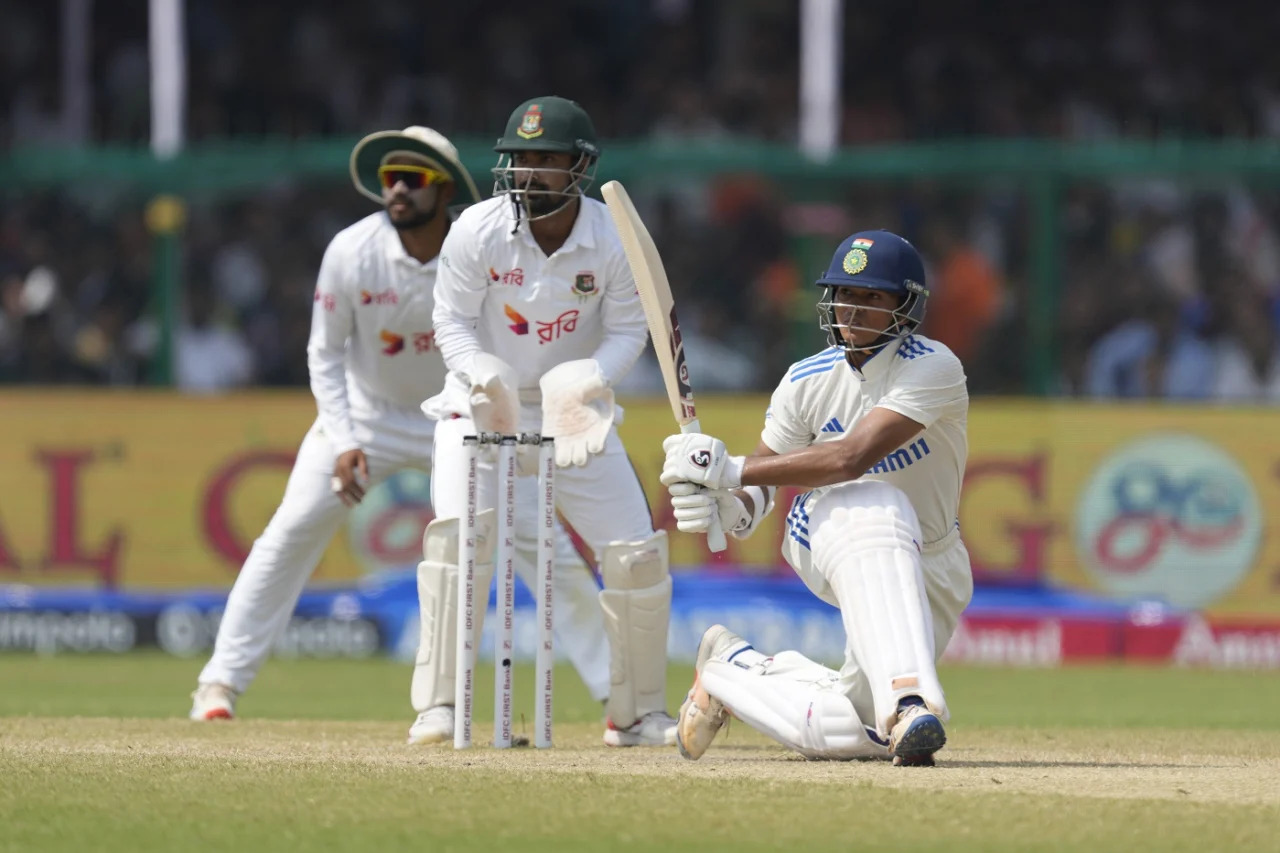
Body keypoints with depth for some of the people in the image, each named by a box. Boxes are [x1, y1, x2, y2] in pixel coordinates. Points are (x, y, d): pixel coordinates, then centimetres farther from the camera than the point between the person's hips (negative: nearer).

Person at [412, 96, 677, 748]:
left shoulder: (613, 241, -14)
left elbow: (627, 330, -7)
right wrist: (485, 375, -29)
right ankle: (437, 704, -11)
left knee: (637, 555, -4)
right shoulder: (478, 231, -16)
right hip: (480, 403, -1)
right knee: (457, 538, -21)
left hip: (572, 407, 2)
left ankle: (638, 713, 13)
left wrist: (587, 379, -27)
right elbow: (452, 321, -9)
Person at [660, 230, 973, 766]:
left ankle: (729, 669, 16)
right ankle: (908, 699, -50)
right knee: (876, 507, -38)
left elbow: (851, 457, -33)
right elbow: (760, 491, -2)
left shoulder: (934, 369, -20)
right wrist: (732, 506, -28)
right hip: (824, 536, 1)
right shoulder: (808, 380, -6)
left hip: (931, 566, 0)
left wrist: (731, 470, -35)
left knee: (855, 732, -11)